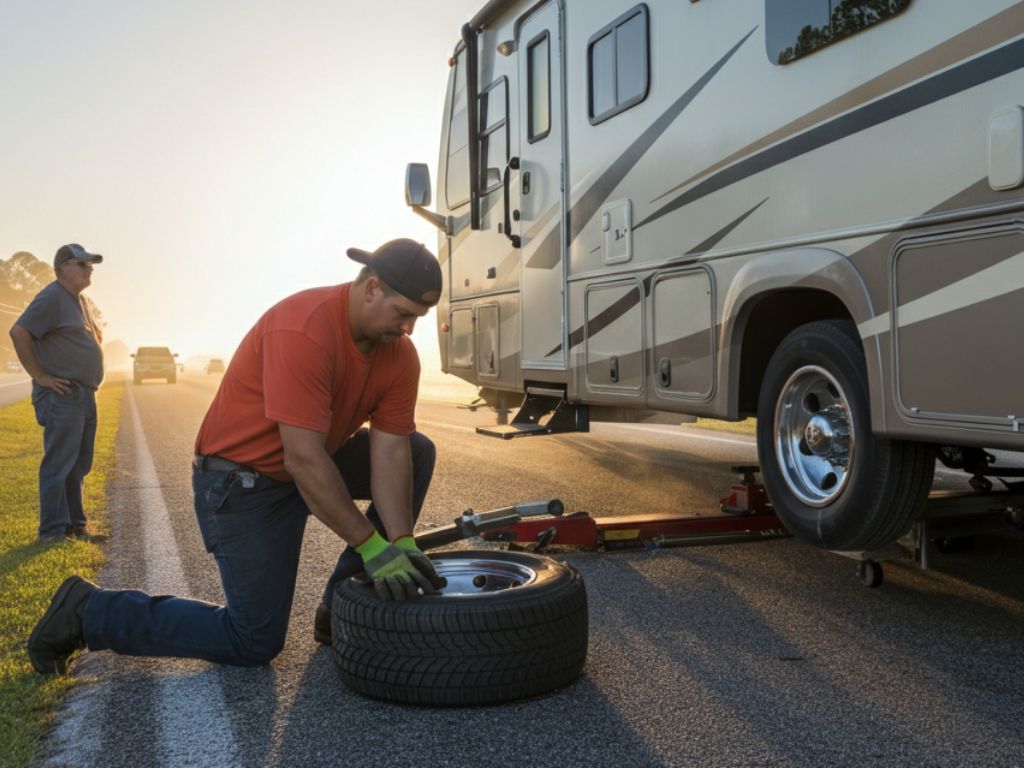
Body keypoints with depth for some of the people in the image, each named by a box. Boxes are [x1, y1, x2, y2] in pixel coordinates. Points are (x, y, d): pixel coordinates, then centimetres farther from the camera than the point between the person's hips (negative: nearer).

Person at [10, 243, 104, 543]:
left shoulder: (79, 301, 18)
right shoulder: (52, 297, -11)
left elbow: (96, 334, 35)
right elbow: (19, 332, -21)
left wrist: (91, 375, 23)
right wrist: (39, 375, -19)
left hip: (85, 396, 9)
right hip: (62, 397, -9)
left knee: (79, 465, 14)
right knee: (59, 464, -6)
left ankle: (75, 523, 23)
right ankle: (53, 531, 0)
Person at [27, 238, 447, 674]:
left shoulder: (400, 353, -6)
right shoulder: (304, 331, -31)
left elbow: (390, 452, -7)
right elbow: (304, 461, -32)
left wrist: (401, 544, -18)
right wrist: (370, 544, -28)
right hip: (241, 482, -8)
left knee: (417, 453, -1)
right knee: (255, 642, -5)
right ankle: (91, 611, 9)